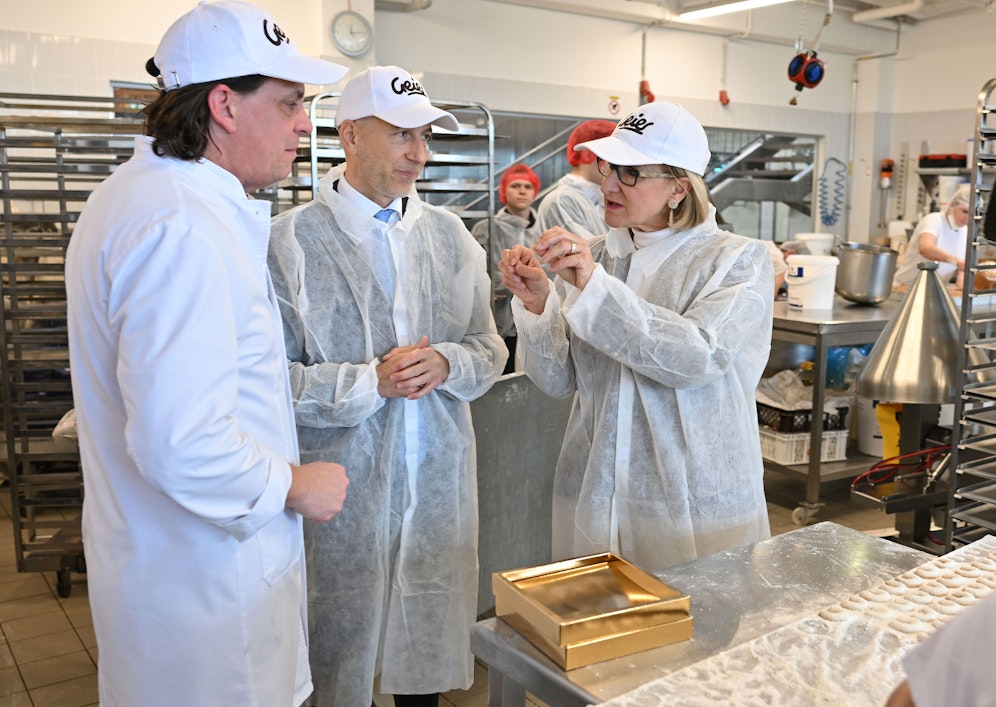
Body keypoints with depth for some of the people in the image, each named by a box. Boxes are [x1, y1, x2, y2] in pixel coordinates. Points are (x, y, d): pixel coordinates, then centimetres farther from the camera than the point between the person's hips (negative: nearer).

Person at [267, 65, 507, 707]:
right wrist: (372, 382, -20)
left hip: (439, 480, 4)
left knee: (429, 651, 18)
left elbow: (490, 351, 8)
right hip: (341, 487, -3)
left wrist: (446, 365, -12)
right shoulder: (294, 240, -8)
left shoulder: (450, 234, 6)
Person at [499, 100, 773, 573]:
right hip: (592, 495, 3)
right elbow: (558, 382, 1)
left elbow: (696, 357, -22)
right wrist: (536, 304, -15)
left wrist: (595, 286, -27)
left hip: (696, 502, -3)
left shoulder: (738, 260, -5)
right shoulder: (592, 257, 5)